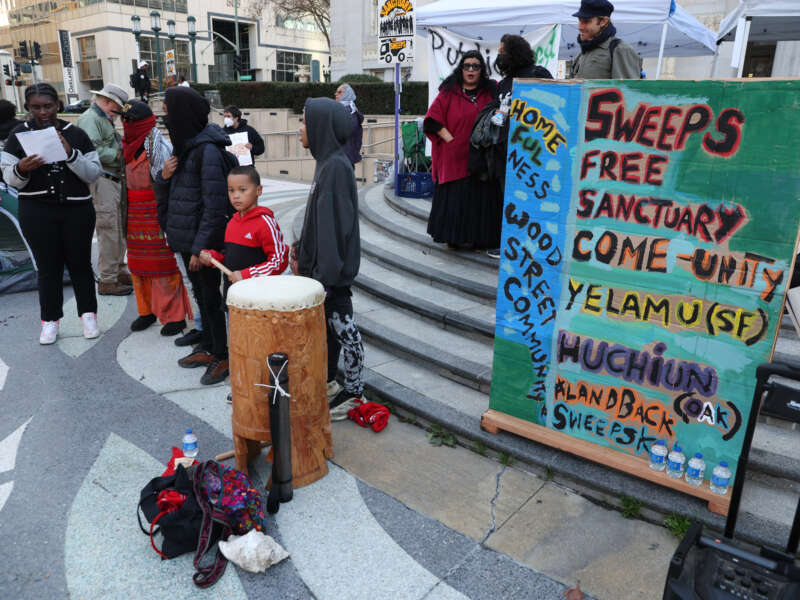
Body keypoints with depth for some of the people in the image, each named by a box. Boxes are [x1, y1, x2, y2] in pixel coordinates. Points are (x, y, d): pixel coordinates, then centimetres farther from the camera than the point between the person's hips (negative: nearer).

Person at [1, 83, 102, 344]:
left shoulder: (76, 134, 3)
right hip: (37, 212, 0)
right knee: (48, 267, 5)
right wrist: (21, 170, -18)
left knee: (79, 263, 5)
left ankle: (88, 314, 18)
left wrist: (70, 154, -18)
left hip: (77, 210, 0)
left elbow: (94, 173, -3)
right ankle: (50, 320, 17)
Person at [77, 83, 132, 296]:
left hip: (115, 181, 10)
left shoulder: (105, 120, 23)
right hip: (102, 182, -10)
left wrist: (122, 148, 5)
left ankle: (120, 272, 27)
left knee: (119, 231, 16)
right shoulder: (89, 119, -9)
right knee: (108, 233, -8)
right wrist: (118, 154, -12)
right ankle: (107, 281, -2)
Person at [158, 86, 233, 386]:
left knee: (211, 297, 1)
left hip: (203, 238, -9)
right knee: (200, 293, 18)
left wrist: (200, 247, -21)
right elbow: (173, 189, 20)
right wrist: (165, 175, -3)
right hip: (186, 237, 9)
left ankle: (223, 357, 15)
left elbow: (214, 205, -22)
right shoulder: (186, 144, 10)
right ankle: (208, 347, 32)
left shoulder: (207, 150, -19)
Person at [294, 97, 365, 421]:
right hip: (321, 264, 9)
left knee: (342, 327, 1)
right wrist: (303, 256, 20)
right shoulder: (327, 161, 11)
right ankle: (327, 382, 33)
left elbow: (334, 224, -23)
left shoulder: (336, 166, -19)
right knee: (327, 323, 18)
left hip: (332, 269, -9)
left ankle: (353, 393, 15)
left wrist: (325, 275, -22)